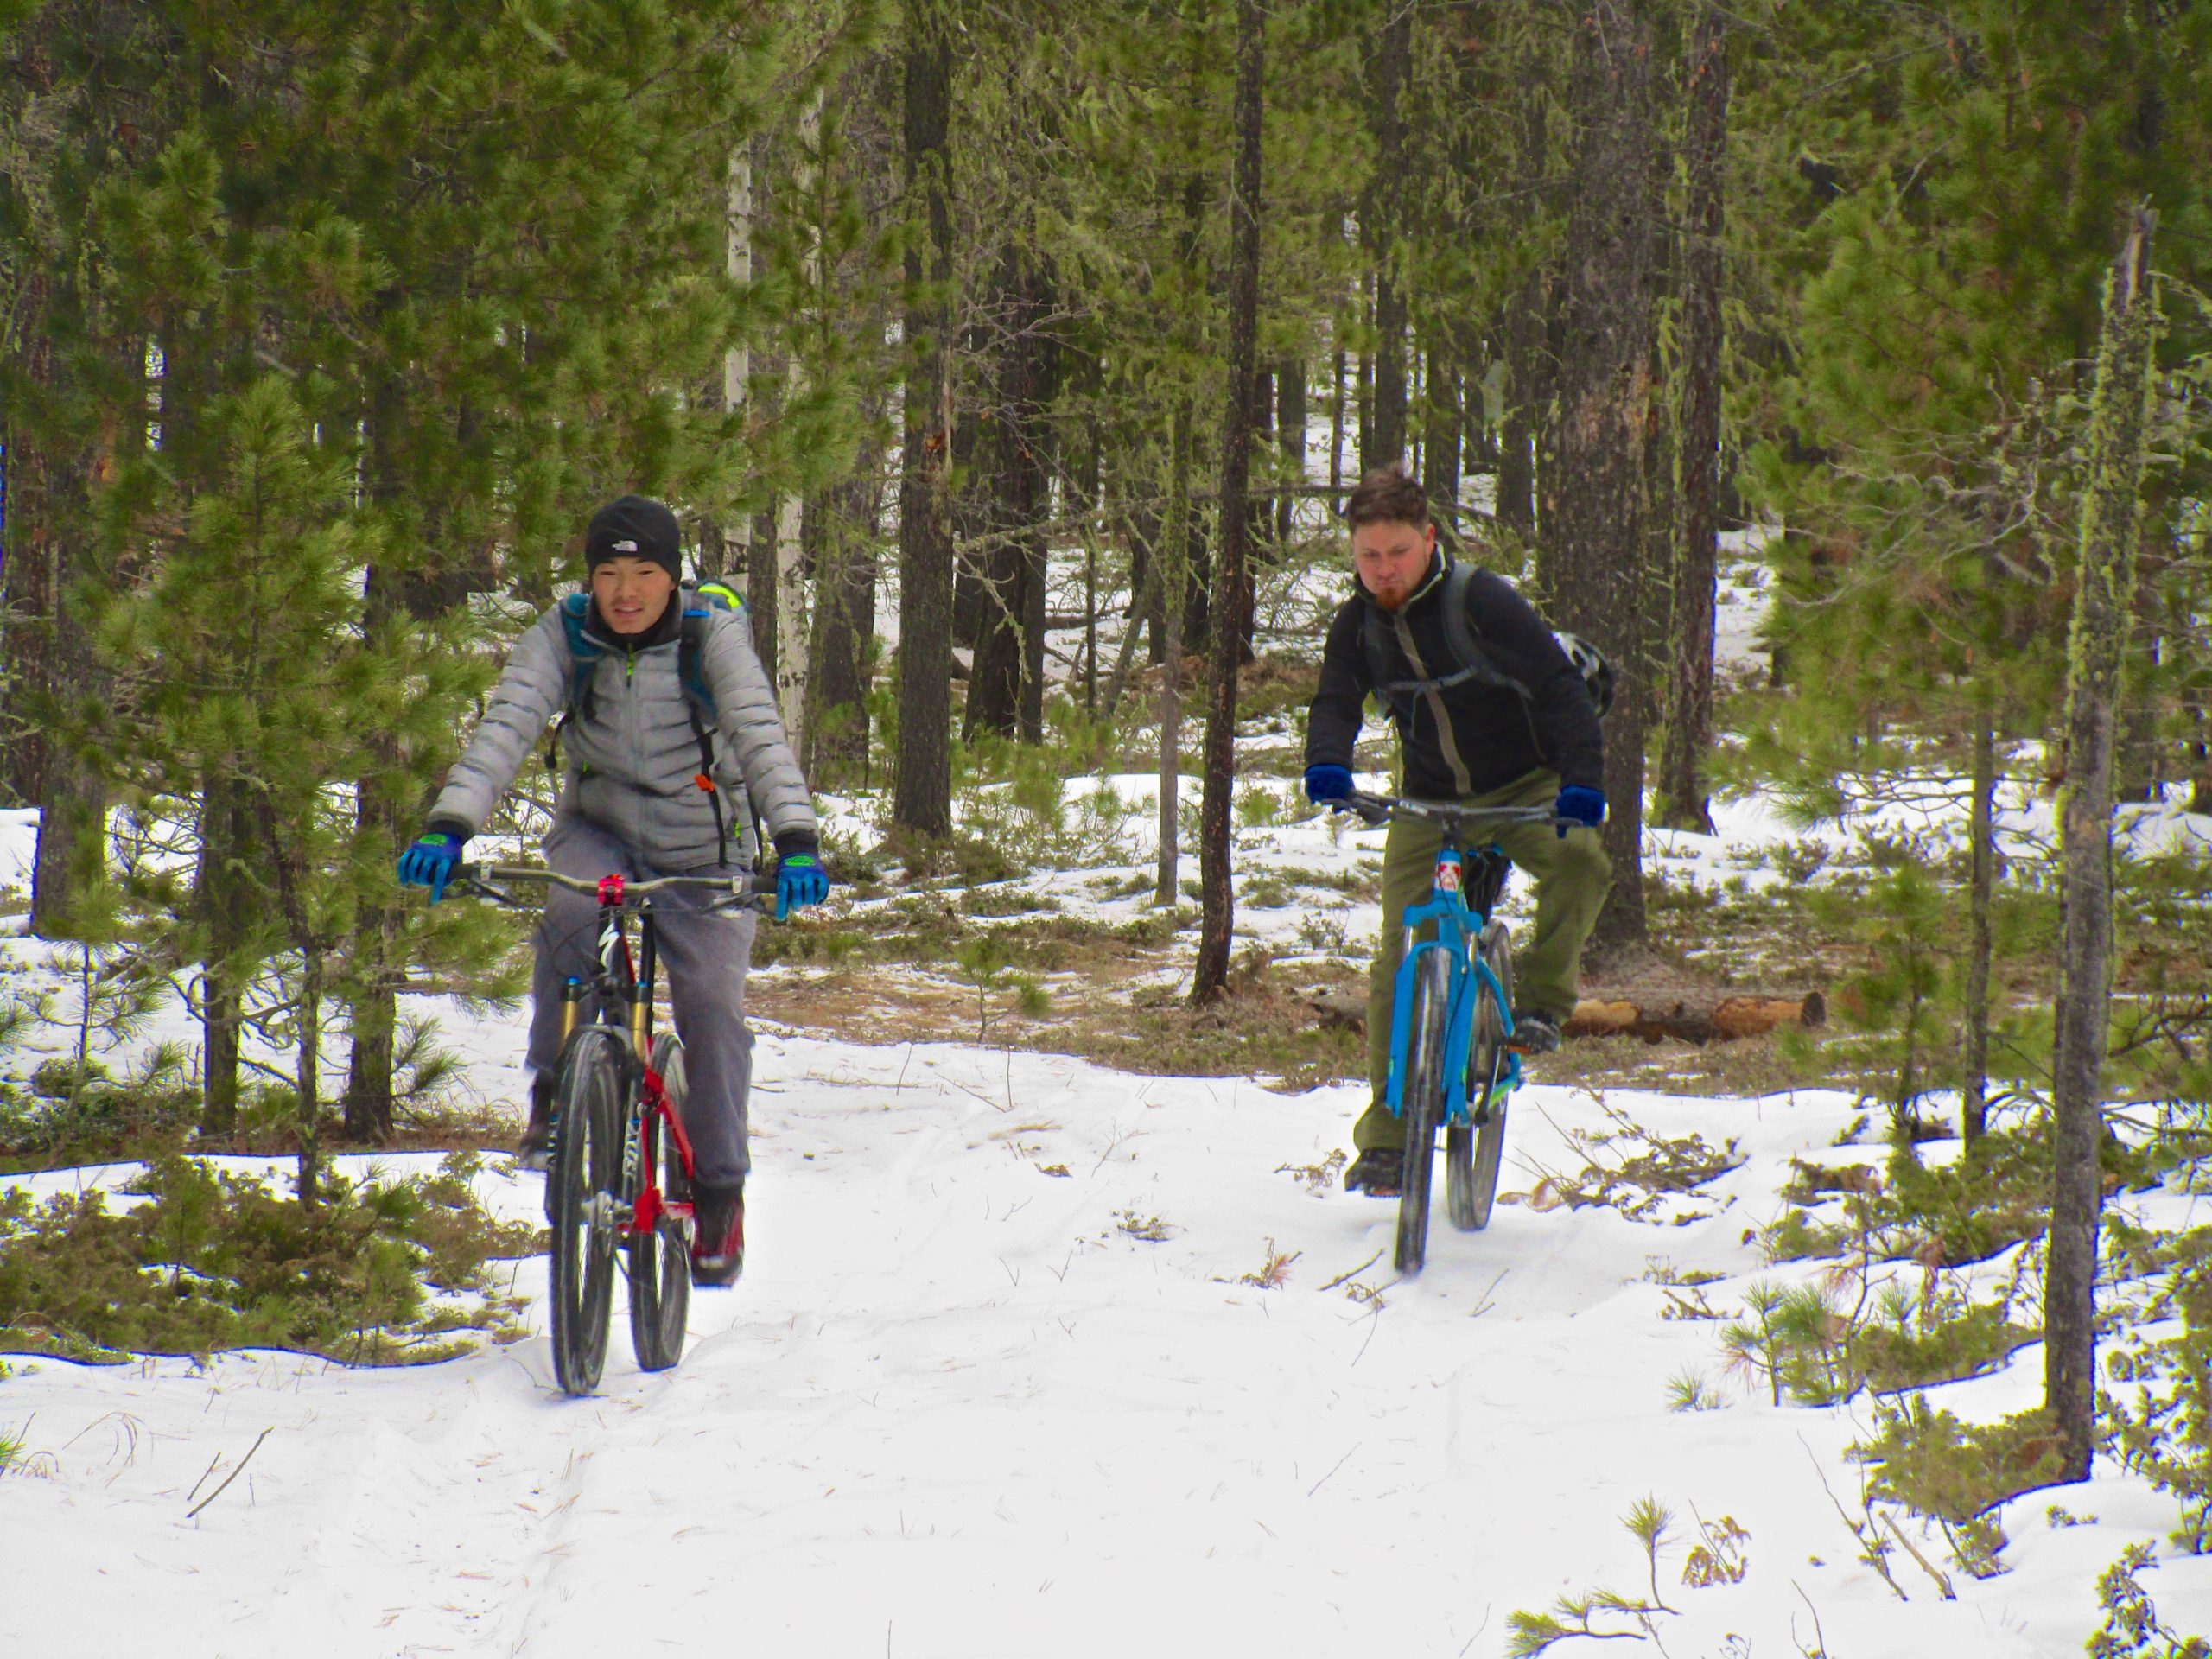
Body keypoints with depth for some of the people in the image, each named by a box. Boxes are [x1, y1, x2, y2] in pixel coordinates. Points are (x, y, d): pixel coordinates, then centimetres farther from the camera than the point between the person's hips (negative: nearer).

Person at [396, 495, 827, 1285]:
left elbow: (762, 736, -29)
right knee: (572, 911, -32)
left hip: (703, 848, -1)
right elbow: (505, 729, -25)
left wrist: (797, 841, -44)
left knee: (712, 1006, -15)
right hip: (599, 831, 1)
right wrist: (447, 826, -40)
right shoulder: (562, 637, -12)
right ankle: (553, 1096, -15)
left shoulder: (714, 636, -16)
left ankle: (719, 1191, 3)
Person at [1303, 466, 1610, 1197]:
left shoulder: (1481, 601, -17)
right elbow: (1336, 700, -12)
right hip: (1428, 802, 3)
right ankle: (1386, 1137, 0)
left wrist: (1582, 779, -35)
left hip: (1522, 789, -3)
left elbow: (1557, 684, -21)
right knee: (1399, 964, -7)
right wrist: (1326, 764, -36)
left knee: (1579, 859, -36)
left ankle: (1541, 999, -14)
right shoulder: (1357, 624, -3)